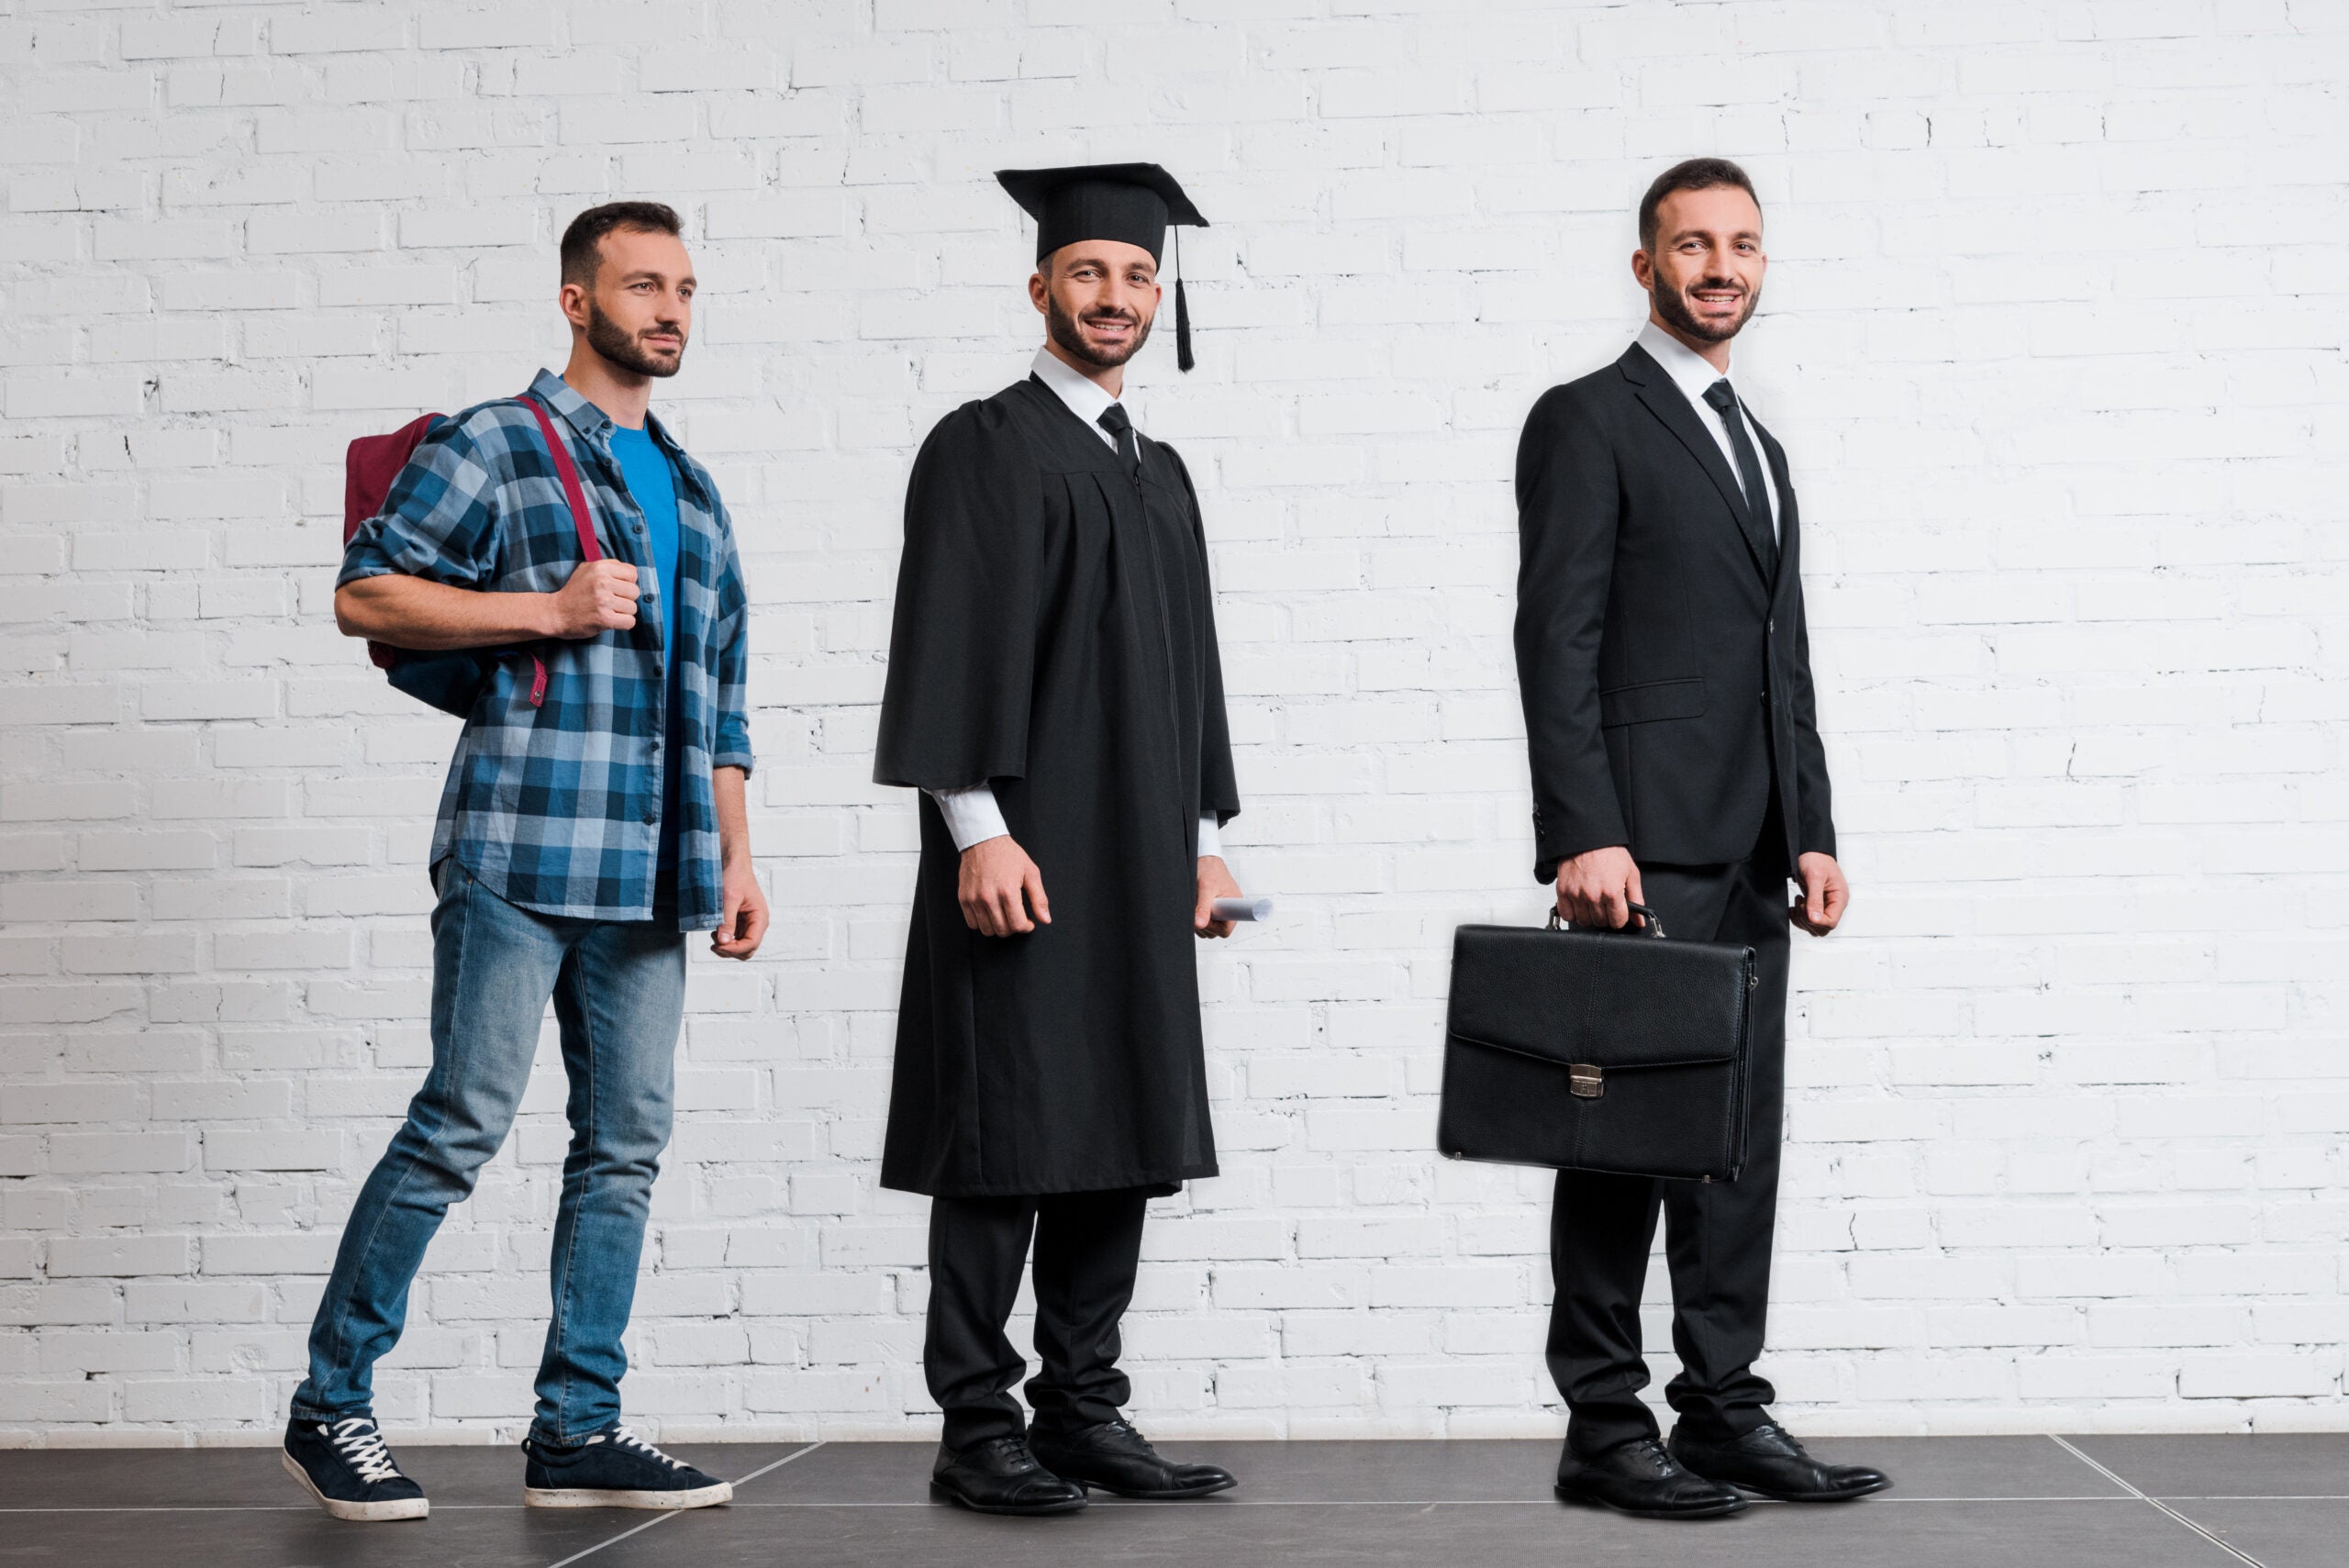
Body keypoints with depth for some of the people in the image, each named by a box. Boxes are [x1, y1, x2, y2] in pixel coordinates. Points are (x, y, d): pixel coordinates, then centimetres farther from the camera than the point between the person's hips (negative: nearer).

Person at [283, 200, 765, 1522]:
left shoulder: (693, 492, 22)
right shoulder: (490, 448, 2)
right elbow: (367, 592, -6)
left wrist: (736, 858, 16)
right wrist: (548, 610, -12)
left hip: (652, 871, 7)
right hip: (519, 848, -6)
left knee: (628, 1141, 5)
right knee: (465, 1122, -8)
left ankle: (579, 1428, 11)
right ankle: (332, 1402, 4)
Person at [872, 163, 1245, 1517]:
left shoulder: (1162, 473, 18)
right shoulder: (982, 449, -3)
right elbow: (949, 646, -11)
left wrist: (1203, 836, 15)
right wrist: (978, 826, -18)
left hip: (1141, 866, 7)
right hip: (1024, 857, -7)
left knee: (1120, 1139, 8)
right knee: (1009, 1138, -4)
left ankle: (1082, 1413, 15)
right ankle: (979, 1430, 3)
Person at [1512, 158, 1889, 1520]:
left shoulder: (1760, 448, 21)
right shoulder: (1589, 423, -3)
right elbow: (1557, 643, -11)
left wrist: (1813, 834, 13)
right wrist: (1584, 835, -19)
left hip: (1750, 856, 8)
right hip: (1644, 845, -8)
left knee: (1741, 1135, 8)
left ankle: (1726, 1410, 15)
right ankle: (1606, 1431, 2)